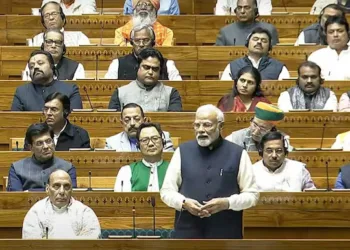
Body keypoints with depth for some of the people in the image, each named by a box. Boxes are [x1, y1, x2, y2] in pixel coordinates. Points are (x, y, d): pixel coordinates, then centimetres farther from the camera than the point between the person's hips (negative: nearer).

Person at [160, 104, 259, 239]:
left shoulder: (238, 154, 4)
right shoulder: (182, 152, 8)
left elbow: (252, 195, 5)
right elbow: (166, 191, 10)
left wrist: (227, 203, -13)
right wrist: (184, 203, -11)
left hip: (226, 234, -1)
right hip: (188, 232, 1)